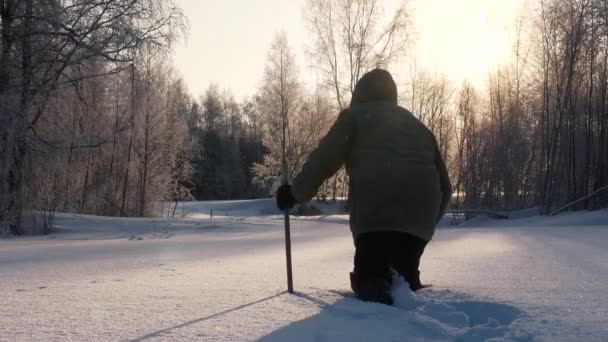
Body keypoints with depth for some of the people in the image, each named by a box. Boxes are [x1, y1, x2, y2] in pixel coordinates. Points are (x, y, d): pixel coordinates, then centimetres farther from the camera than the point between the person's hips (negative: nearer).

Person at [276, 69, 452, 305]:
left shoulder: (355, 116, 14)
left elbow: (323, 160, 4)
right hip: (420, 215, 5)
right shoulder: (418, 126, 30)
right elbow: (444, 184, 28)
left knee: (369, 276, 1)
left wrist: (295, 193, 16)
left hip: (377, 210, -5)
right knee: (405, 274, 20)